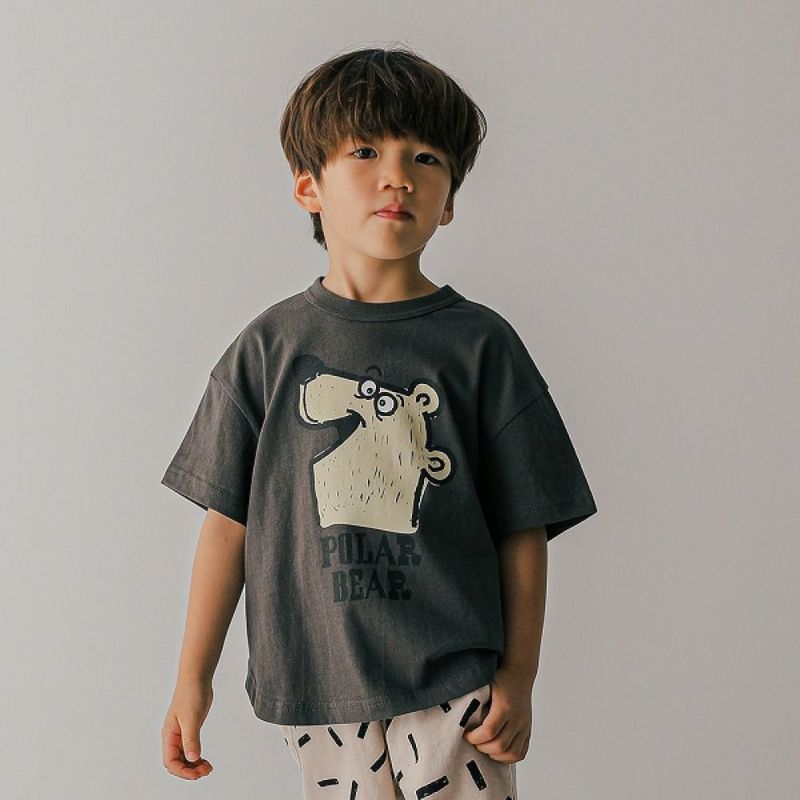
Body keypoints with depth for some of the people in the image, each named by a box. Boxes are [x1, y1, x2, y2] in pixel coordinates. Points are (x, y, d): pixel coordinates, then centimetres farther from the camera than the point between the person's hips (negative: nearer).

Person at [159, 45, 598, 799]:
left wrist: (518, 678, -1)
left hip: (454, 681, -1)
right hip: (316, 683, 1)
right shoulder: (269, 348, 1)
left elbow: (523, 530, 1)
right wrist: (193, 677, 5)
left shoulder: (480, 344, -1)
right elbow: (229, 519, 4)